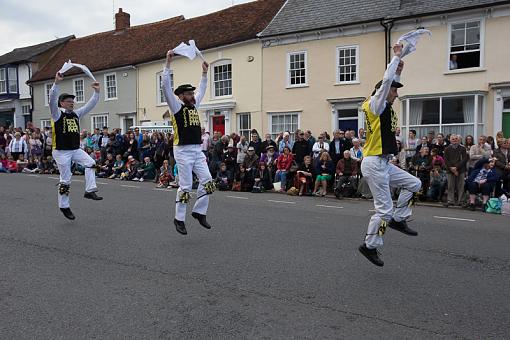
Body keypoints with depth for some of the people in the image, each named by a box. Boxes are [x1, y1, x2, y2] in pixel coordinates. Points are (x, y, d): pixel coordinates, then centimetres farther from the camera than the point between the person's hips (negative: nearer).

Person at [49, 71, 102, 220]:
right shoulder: (57, 113, -6)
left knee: (91, 163, -17)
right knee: (65, 180, 0)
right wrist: (57, 82, -33)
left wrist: (96, 92, 3)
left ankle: (90, 191, -12)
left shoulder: (76, 113, 10)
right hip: (61, 152, -5)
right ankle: (64, 206, 14)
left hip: (76, 149, 5)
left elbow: (90, 105, 12)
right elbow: (52, 99, -23)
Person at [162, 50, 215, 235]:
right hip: (183, 152, -7)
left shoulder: (194, 106, 15)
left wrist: (204, 73, 29)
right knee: (185, 187, -3)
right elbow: (166, 87, -11)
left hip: (198, 150, 7)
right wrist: (168, 63, -13)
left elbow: (202, 90, 30)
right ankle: (179, 219, 11)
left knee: (207, 181, 1)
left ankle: (199, 212, 16)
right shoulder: (177, 107, -2)